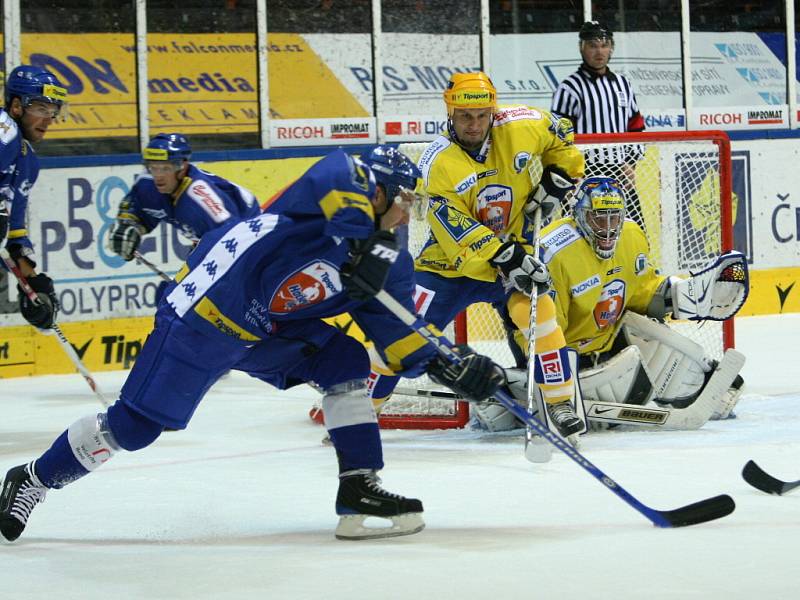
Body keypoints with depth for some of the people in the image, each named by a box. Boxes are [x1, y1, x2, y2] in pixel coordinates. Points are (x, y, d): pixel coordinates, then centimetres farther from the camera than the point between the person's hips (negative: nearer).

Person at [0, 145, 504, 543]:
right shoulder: (349, 185, -14)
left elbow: (398, 330, 6)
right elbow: (336, 174, -38)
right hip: (205, 313, -8)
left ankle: (359, 491, -5)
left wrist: (447, 365, -7)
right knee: (135, 425, -5)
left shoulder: (389, 265, 8)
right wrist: (364, 243, -46)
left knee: (345, 363, -5)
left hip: (269, 332, 8)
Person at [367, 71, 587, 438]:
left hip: (514, 247, 2)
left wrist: (559, 177, -3)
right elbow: (457, 231, -26)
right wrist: (503, 258, -34)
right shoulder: (437, 163, -21)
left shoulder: (520, 127, -13)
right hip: (452, 260, -2)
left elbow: (559, 136, 10)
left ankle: (560, 401, -8)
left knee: (538, 311, -21)